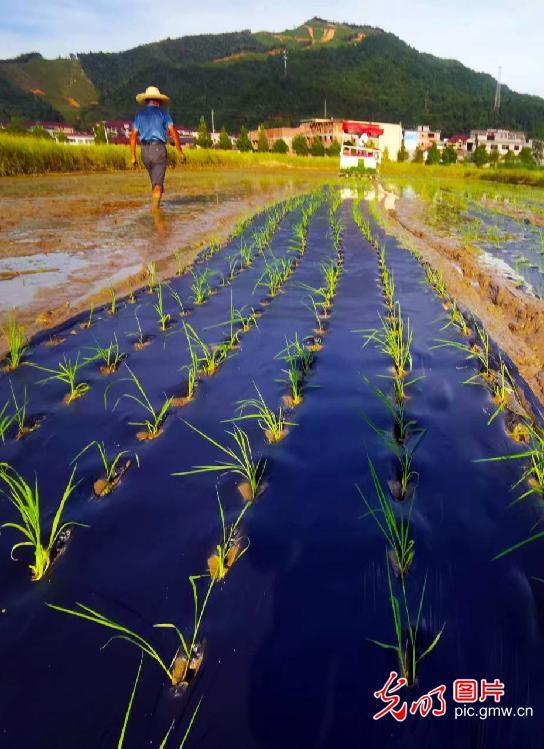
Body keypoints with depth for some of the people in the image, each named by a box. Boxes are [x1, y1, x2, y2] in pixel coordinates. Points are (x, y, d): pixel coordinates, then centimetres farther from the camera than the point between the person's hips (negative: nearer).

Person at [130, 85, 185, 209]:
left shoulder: (139, 113, 12)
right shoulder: (163, 112, 4)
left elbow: (133, 136, 7)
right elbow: (173, 132, -5)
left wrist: (133, 156, 9)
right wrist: (180, 152, 1)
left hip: (145, 150, 4)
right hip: (158, 149, -4)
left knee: (155, 179, 21)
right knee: (158, 182, -6)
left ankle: (155, 207, 28)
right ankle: (155, 208, -16)